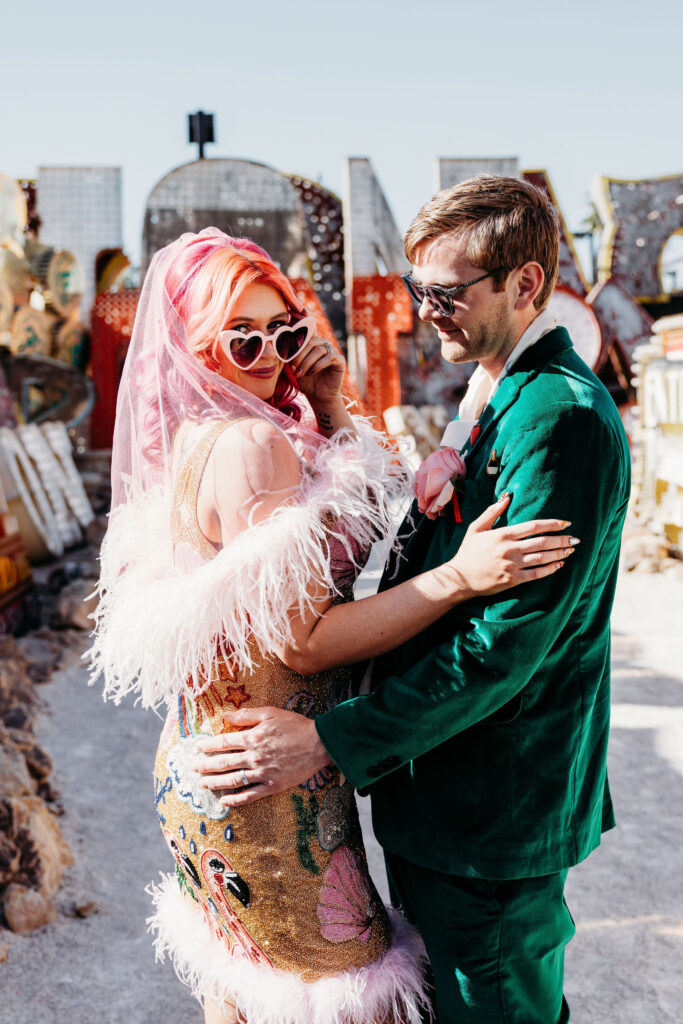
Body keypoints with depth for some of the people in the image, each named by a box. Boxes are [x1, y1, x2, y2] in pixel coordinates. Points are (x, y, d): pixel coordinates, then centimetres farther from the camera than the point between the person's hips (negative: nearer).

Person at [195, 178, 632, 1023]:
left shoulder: (564, 416, -22)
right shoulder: (492, 397, 10)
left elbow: (511, 638, -27)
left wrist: (333, 741, -24)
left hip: (497, 810, -9)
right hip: (434, 784, 9)